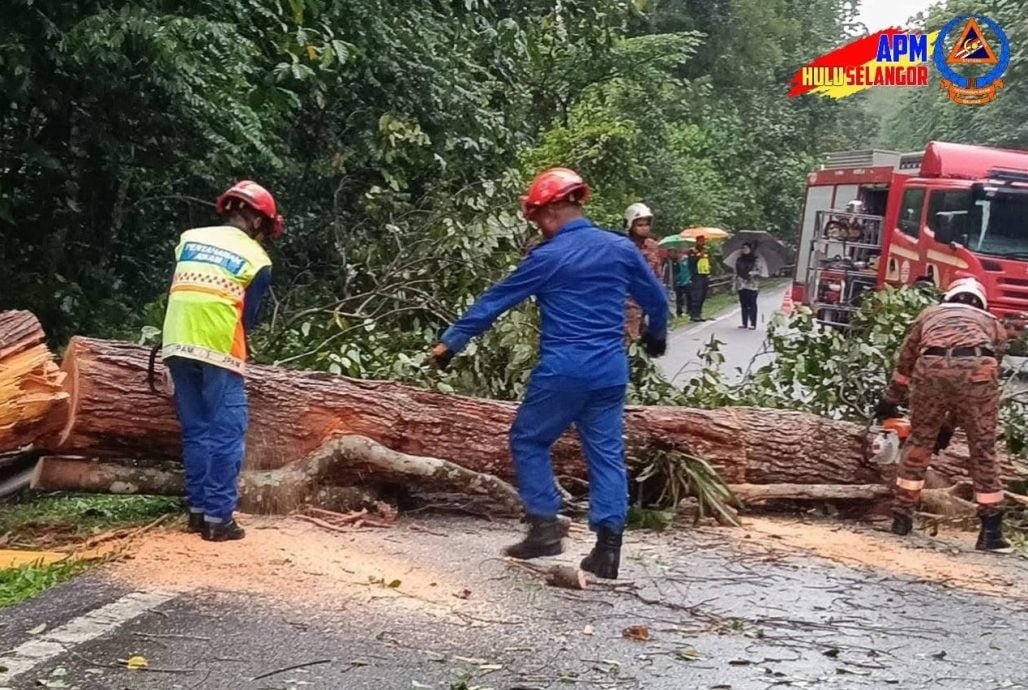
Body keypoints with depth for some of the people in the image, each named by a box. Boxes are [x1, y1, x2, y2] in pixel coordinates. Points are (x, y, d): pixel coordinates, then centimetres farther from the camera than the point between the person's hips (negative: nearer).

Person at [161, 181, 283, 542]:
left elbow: (177, 292, 15)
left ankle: (197, 509, 16)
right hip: (219, 351, -5)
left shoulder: (189, 238, 14)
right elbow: (249, 316, 6)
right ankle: (218, 517, -4)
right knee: (226, 434, 0)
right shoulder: (257, 259, 2)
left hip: (178, 346, 5)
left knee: (195, 431, 14)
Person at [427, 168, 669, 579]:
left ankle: (545, 526, 6)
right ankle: (608, 546, 4)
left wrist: (450, 342, 6)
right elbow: (656, 299, 17)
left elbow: (495, 302, -1)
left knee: (528, 440, 13)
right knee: (607, 454, 8)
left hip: (563, 369, -4)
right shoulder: (621, 248, 5)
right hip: (611, 369, 5)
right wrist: (656, 336, 38)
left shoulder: (547, 258, -6)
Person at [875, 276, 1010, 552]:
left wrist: (889, 402, 57)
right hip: (977, 368, -1)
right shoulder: (993, 324, 35)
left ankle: (902, 517, 25)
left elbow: (905, 362, 43)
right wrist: (949, 426, 38)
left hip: (932, 367, 1)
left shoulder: (930, 314, 37)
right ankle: (991, 530, 13)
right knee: (983, 451, 12)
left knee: (919, 442, 19)